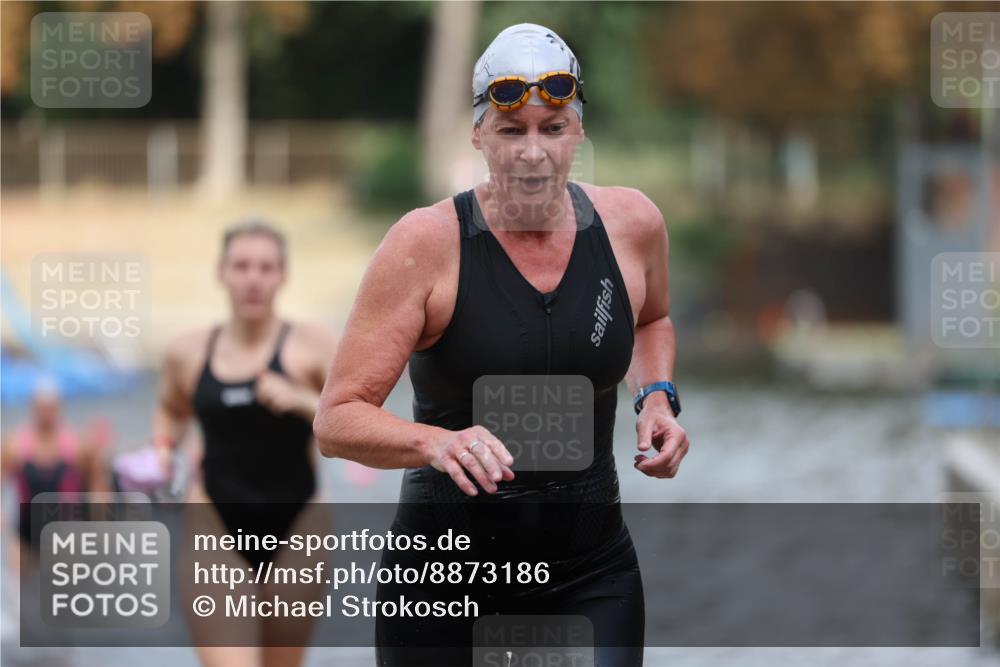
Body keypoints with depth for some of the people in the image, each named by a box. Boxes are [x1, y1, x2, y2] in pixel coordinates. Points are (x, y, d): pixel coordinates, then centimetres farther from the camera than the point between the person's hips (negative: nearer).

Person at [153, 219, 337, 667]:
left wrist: (303, 401, -24)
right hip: (217, 529, 0)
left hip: (294, 528, 0)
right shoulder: (189, 353, 4)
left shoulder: (311, 344, -4)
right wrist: (163, 448, 7)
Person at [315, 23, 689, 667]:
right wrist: (438, 442, -33)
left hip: (591, 572, 2)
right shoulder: (427, 243, -13)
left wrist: (657, 396, 3)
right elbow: (337, 420, -15)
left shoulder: (631, 224, -1)